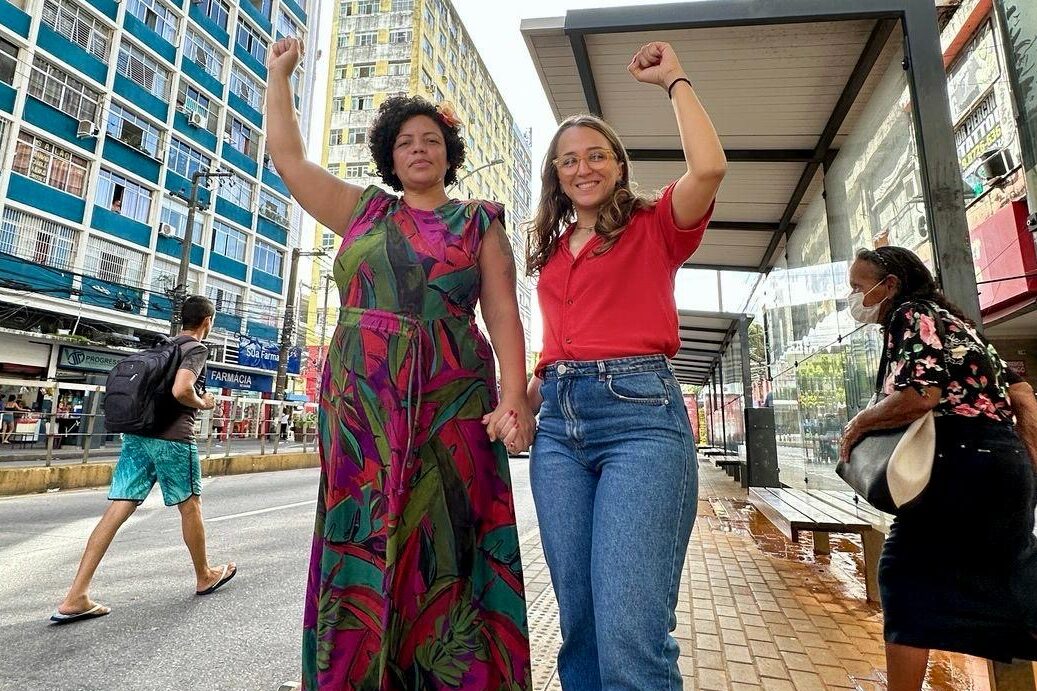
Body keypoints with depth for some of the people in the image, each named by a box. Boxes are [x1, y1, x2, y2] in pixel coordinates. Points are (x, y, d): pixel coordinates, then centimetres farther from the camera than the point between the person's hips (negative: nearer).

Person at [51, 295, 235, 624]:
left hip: (137, 435, 7)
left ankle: (75, 599, 2)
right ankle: (205, 577, 24)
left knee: (116, 511, 4)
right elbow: (181, 390, -24)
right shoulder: (197, 349, -8)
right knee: (190, 507, 8)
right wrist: (203, 404, -5)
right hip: (173, 439, -7)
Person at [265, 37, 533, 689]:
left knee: (442, 543, -1)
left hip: (451, 399, -2)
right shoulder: (362, 211, 19)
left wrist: (514, 392, -12)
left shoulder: (479, 221, 10)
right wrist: (280, 74, 27)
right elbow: (288, 155, 22)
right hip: (360, 399, 3)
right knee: (364, 543, 4)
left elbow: (504, 312, 0)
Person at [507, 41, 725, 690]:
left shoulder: (654, 227, 8)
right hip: (559, 423, 5)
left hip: (640, 413, -5)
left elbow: (709, 167, -11)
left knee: (631, 631, -13)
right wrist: (523, 400, 8)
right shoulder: (552, 250, 21)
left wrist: (675, 79, 3)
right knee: (581, 620, 9)